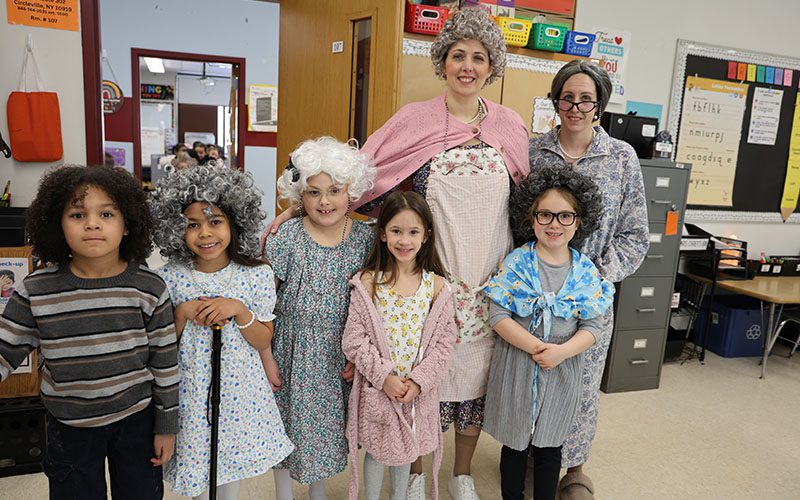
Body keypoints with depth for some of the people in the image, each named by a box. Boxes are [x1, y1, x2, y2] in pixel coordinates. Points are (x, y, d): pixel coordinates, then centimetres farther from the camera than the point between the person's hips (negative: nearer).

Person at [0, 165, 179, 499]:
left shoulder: (149, 289, -13)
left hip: (137, 421, 0)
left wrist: (166, 427, -1)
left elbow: (165, 363, -6)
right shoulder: (35, 292, -12)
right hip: (69, 428, 1)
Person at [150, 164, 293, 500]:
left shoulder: (257, 274, -10)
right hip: (191, 393, 0)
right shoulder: (170, 277, -10)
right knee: (196, 469, 16)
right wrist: (183, 313, -18)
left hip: (240, 391, 0)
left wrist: (239, 310, -20)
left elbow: (263, 341, -5)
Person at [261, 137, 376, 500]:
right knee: (288, 426, 14)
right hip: (292, 355, -2)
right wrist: (266, 358, -7)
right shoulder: (285, 239, -15)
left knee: (328, 426, 19)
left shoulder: (365, 238, -8)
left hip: (339, 357, 2)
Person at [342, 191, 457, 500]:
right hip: (376, 387, -2)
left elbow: (444, 342, -4)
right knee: (376, 449, 15)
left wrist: (418, 381, -13)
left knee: (405, 450, 21)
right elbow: (354, 339, -11)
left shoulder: (436, 286, -6)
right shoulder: (368, 283, -11)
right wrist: (384, 377, -17)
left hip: (418, 390, 2)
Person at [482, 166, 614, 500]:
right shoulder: (516, 263, -10)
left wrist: (561, 351, -20)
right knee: (515, 444, 15)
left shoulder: (586, 271, -3)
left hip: (562, 371, 2)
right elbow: (498, 315, -14)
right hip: (517, 368, -2)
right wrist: (537, 347, -22)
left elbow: (593, 326, -3)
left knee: (550, 446, 19)